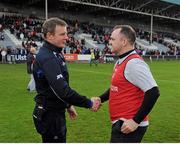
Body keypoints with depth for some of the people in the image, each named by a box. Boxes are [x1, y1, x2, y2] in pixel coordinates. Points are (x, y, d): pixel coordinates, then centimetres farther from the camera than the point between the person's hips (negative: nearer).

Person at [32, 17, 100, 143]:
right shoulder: (48, 58, -24)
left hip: (56, 111, 9)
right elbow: (62, 90, -31)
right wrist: (89, 103, -22)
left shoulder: (54, 54, 8)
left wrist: (68, 105, 19)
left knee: (61, 139, 22)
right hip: (50, 115, -9)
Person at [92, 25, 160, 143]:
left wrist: (136, 121, -22)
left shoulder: (134, 63, -19)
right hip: (120, 124, 9)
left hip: (128, 126, -9)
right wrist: (100, 99, 6)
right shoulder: (120, 62, 9)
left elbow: (153, 92, -24)